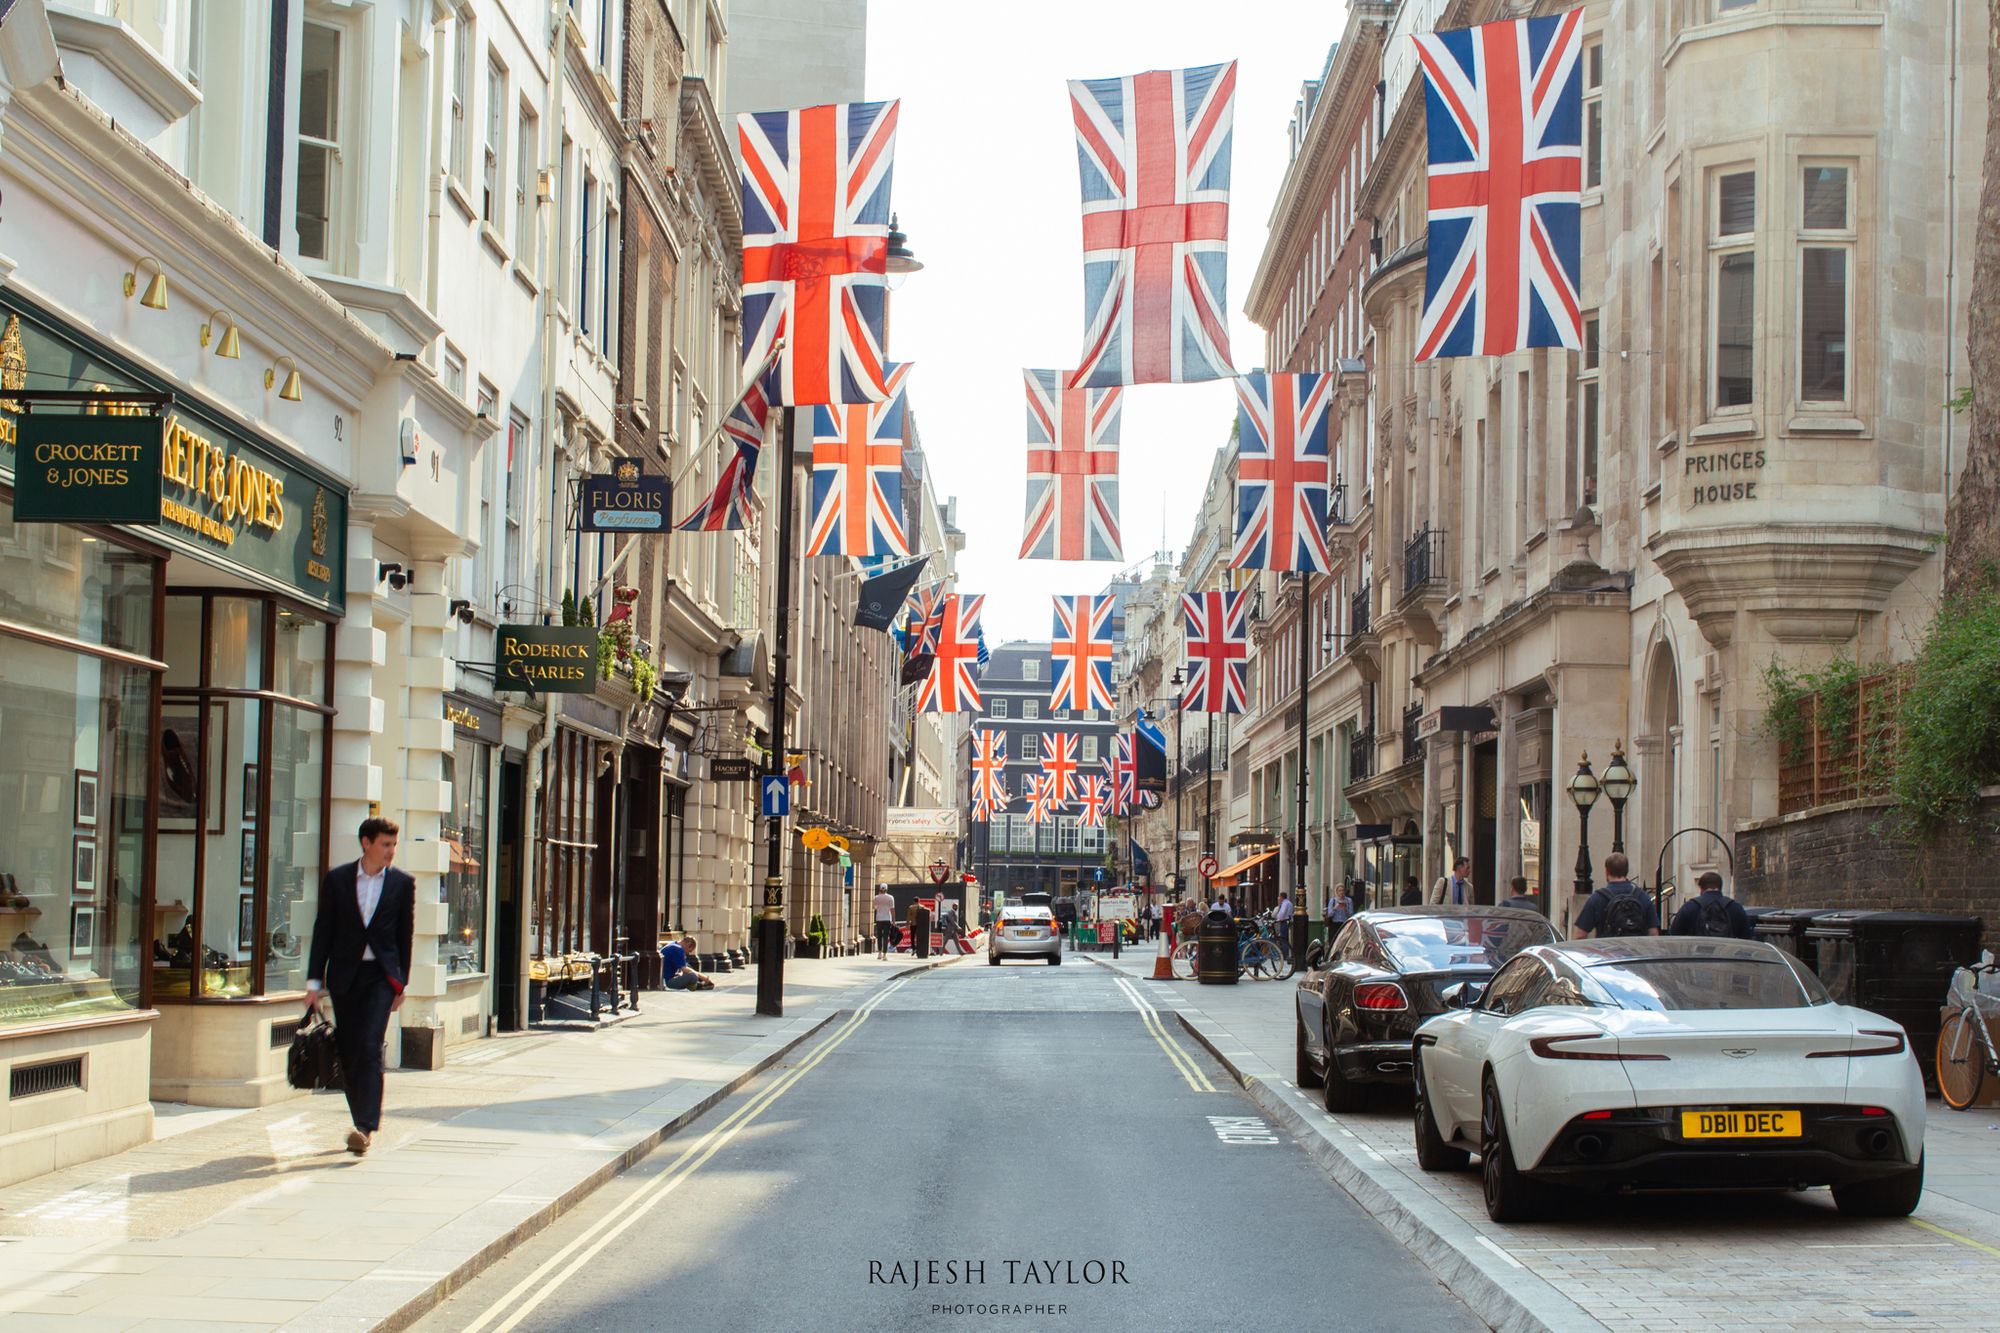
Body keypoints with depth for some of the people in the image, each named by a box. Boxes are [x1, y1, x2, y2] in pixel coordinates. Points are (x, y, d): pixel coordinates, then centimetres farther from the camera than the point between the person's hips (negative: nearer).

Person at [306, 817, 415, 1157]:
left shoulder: (402, 883, 4)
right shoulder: (336, 880, 4)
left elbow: (405, 934, 8)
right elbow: (323, 931, 5)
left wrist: (401, 983, 6)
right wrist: (314, 981, 1)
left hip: (381, 975, -2)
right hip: (344, 975, 2)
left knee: (369, 1048, -15)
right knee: (347, 1052, 5)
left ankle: (366, 1127, -20)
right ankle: (364, 1122, 18)